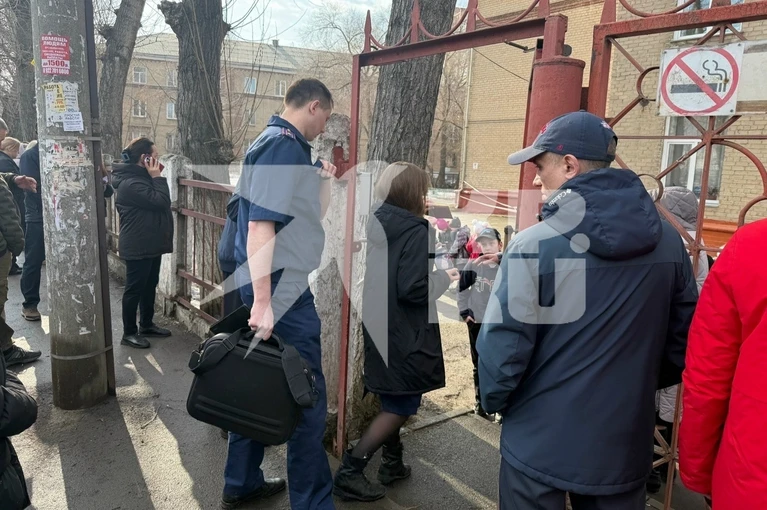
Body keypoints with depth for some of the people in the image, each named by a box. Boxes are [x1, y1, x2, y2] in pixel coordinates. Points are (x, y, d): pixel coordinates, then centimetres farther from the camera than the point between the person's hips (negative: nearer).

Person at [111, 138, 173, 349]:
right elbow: (160, 202, -25)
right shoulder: (131, 183, -21)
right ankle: (129, 333, 10)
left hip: (150, 244, 11)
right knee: (135, 289, -1)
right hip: (138, 247, -11)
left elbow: (159, 201, 14)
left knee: (150, 286, 18)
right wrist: (157, 177, -18)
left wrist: (155, 177, 5)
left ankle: (147, 324, 30)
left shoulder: (141, 177, 13)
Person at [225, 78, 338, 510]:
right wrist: (263, 301, -26)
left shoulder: (284, 144, 16)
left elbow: (308, 220, 21)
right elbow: (260, 225, -24)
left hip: (278, 285, 10)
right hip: (281, 288, -10)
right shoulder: (283, 146, -15)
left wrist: (324, 182, 10)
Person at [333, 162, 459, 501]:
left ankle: (392, 463, 35)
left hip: (377, 330, 8)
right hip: (404, 336, -8)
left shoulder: (376, 226, 6)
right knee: (402, 406, 6)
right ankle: (349, 471, 6)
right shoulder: (416, 231, -17)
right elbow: (414, 289, -24)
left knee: (392, 401, 23)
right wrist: (443, 278, -6)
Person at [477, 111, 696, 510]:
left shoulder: (532, 245, -21)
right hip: (625, 446, 4)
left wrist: (494, 401, 2)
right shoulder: (667, 241, -5)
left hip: (540, 447, -4)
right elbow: (684, 340, 3)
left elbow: (502, 346, -18)